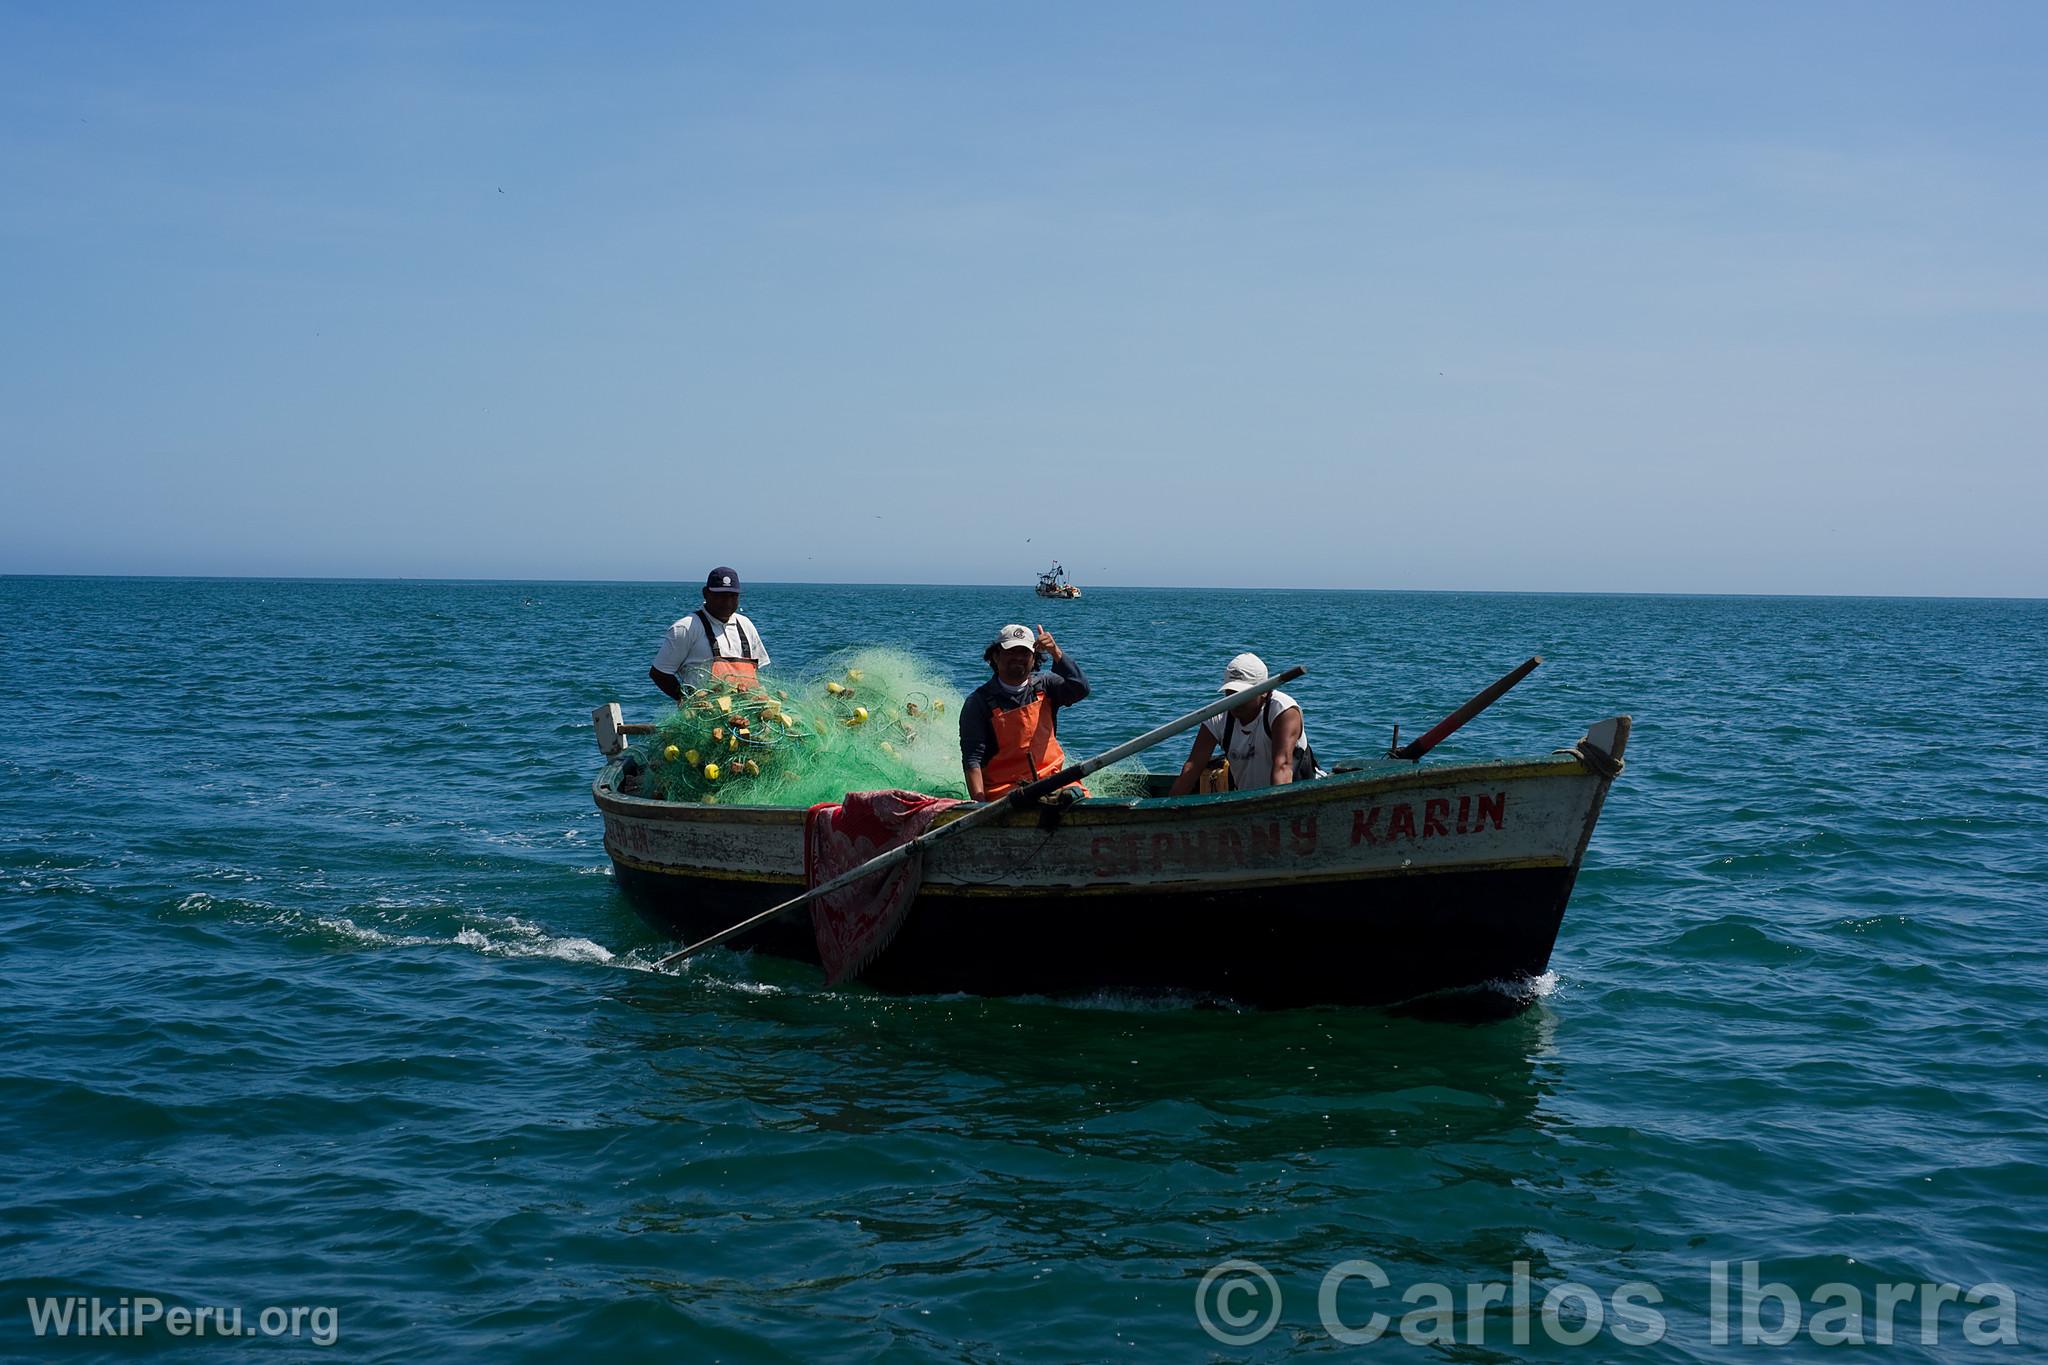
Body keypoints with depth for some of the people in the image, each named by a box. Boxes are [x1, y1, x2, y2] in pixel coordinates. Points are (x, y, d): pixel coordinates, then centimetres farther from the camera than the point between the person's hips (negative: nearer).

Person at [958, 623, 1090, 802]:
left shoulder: (1045, 685, 10)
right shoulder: (979, 702, 0)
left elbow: (1080, 688, -11)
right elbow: (972, 760, -6)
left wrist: (1056, 652, -23)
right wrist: (979, 804, -19)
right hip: (1003, 790, -3)